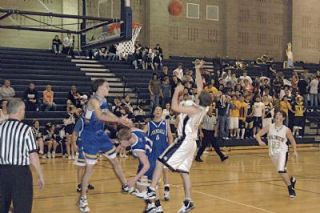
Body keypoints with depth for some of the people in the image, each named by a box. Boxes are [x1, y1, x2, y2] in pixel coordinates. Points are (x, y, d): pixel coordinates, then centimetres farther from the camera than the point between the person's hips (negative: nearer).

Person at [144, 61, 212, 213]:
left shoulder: (195, 109, -19)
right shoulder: (202, 106, 2)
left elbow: (175, 107, -23)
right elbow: (200, 86, 13)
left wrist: (177, 91, -13)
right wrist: (197, 70, 15)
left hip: (184, 141, -9)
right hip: (190, 142, 9)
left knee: (160, 162, -8)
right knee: (183, 171, 11)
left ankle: (151, 191, -14)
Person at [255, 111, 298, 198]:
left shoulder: (286, 130, -8)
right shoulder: (269, 127, -4)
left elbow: (292, 141, 6)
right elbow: (258, 135, -3)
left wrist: (295, 151, -4)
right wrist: (260, 141, -23)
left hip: (282, 152, -4)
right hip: (273, 152, 4)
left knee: (281, 170, -23)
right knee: (282, 172, 15)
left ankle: (290, 188, -4)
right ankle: (291, 179, 46)